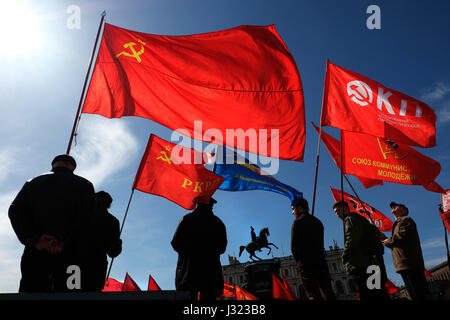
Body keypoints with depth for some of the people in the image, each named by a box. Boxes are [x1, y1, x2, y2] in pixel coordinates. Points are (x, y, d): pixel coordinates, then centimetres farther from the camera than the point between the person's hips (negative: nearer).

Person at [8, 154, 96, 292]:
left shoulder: (32, 183, 18)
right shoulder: (84, 185, 8)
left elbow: (15, 211, 3)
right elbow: (85, 218, -8)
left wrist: (34, 239, -7)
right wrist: (64, 241, -12)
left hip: (35, 254, 2)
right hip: (68, 255, -2)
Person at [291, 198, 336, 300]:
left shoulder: (298, 222, -4)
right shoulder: (317, 221, 18)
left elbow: (294, 246, -7)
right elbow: (320, 245, 17)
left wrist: (299, 261, 8)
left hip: (306, 265, -7)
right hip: (321, 263, 7)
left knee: (314, 296, -9)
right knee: (328, 295, 6)